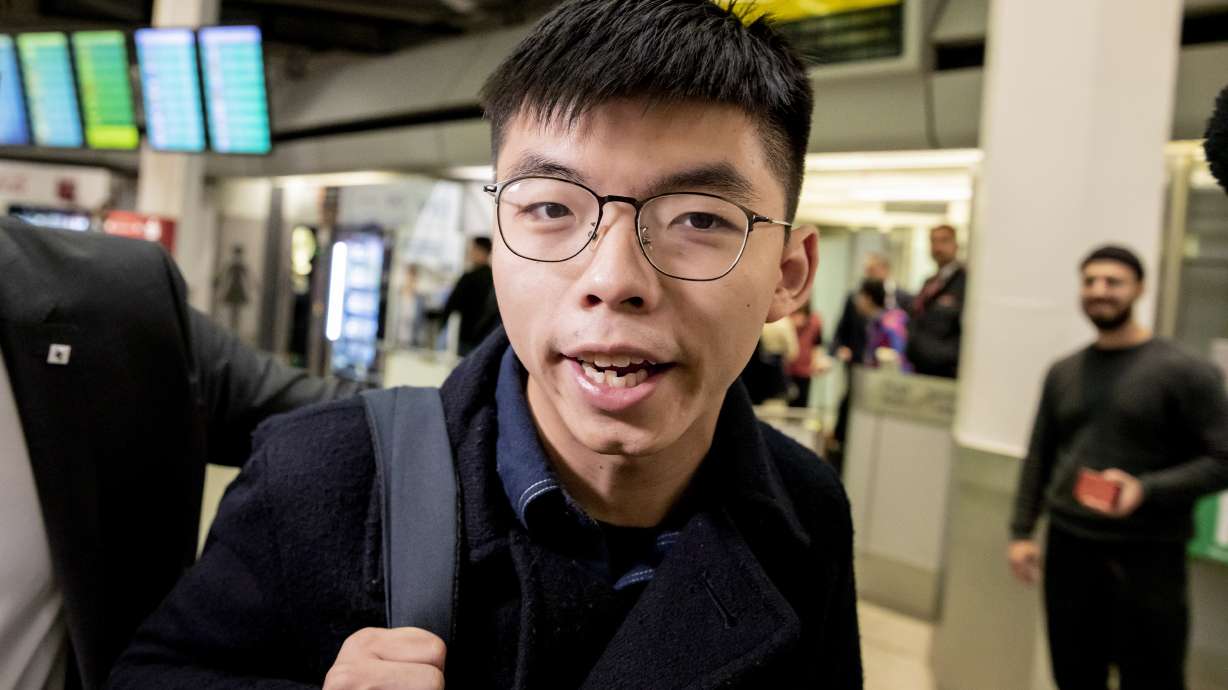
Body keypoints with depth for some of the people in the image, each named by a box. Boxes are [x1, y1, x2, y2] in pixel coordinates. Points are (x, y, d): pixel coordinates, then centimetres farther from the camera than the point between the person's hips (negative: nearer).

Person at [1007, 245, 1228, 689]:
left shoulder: (1183, 371, -6)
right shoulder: (1063, 373, 10)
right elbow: (1039, 457, 14)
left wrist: (1147, 489, -22)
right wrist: (1021, 531, 8)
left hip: (1147, 556, -4)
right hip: (1069, 548, 5)